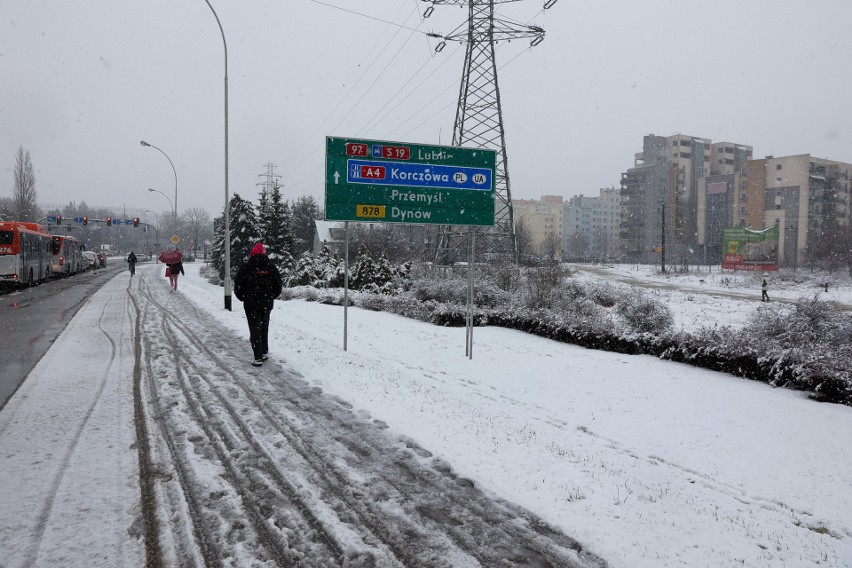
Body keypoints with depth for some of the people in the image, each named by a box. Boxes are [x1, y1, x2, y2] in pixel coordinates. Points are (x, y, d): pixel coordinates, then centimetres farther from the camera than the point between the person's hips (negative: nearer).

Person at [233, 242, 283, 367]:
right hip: (267, 304, 3)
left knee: (255, 330, 0)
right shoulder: (271, 267, 2)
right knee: (264, 328, 18)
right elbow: (278, 284, 5)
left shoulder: (246, 267, -6)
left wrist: (242, 297, 9)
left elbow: (238, 284, -5)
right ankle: (264, 353, 23)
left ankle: (258, 358, -4)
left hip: (251, 304, -3)